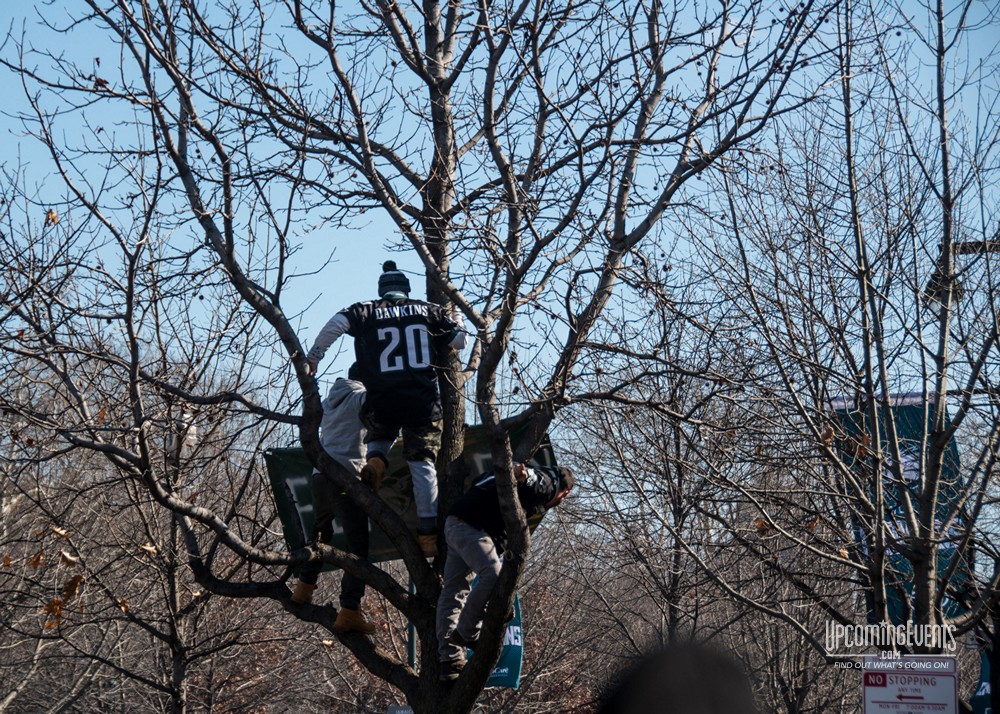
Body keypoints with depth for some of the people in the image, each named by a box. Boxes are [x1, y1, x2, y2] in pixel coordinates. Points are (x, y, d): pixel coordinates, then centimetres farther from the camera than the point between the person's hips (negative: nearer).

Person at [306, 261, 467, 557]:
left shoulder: (367, 311, 8)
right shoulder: (428, 311, 10)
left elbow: (336, 323, -8)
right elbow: (460, 341, 16)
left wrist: (313, 357, 1)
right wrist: (456, 320, 37)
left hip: (382, 402, 1)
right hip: (423, 400, 0)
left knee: (380, 436, 31)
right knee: (422, 464, 3)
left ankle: (375, 461, -3)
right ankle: (428, 533, -4)